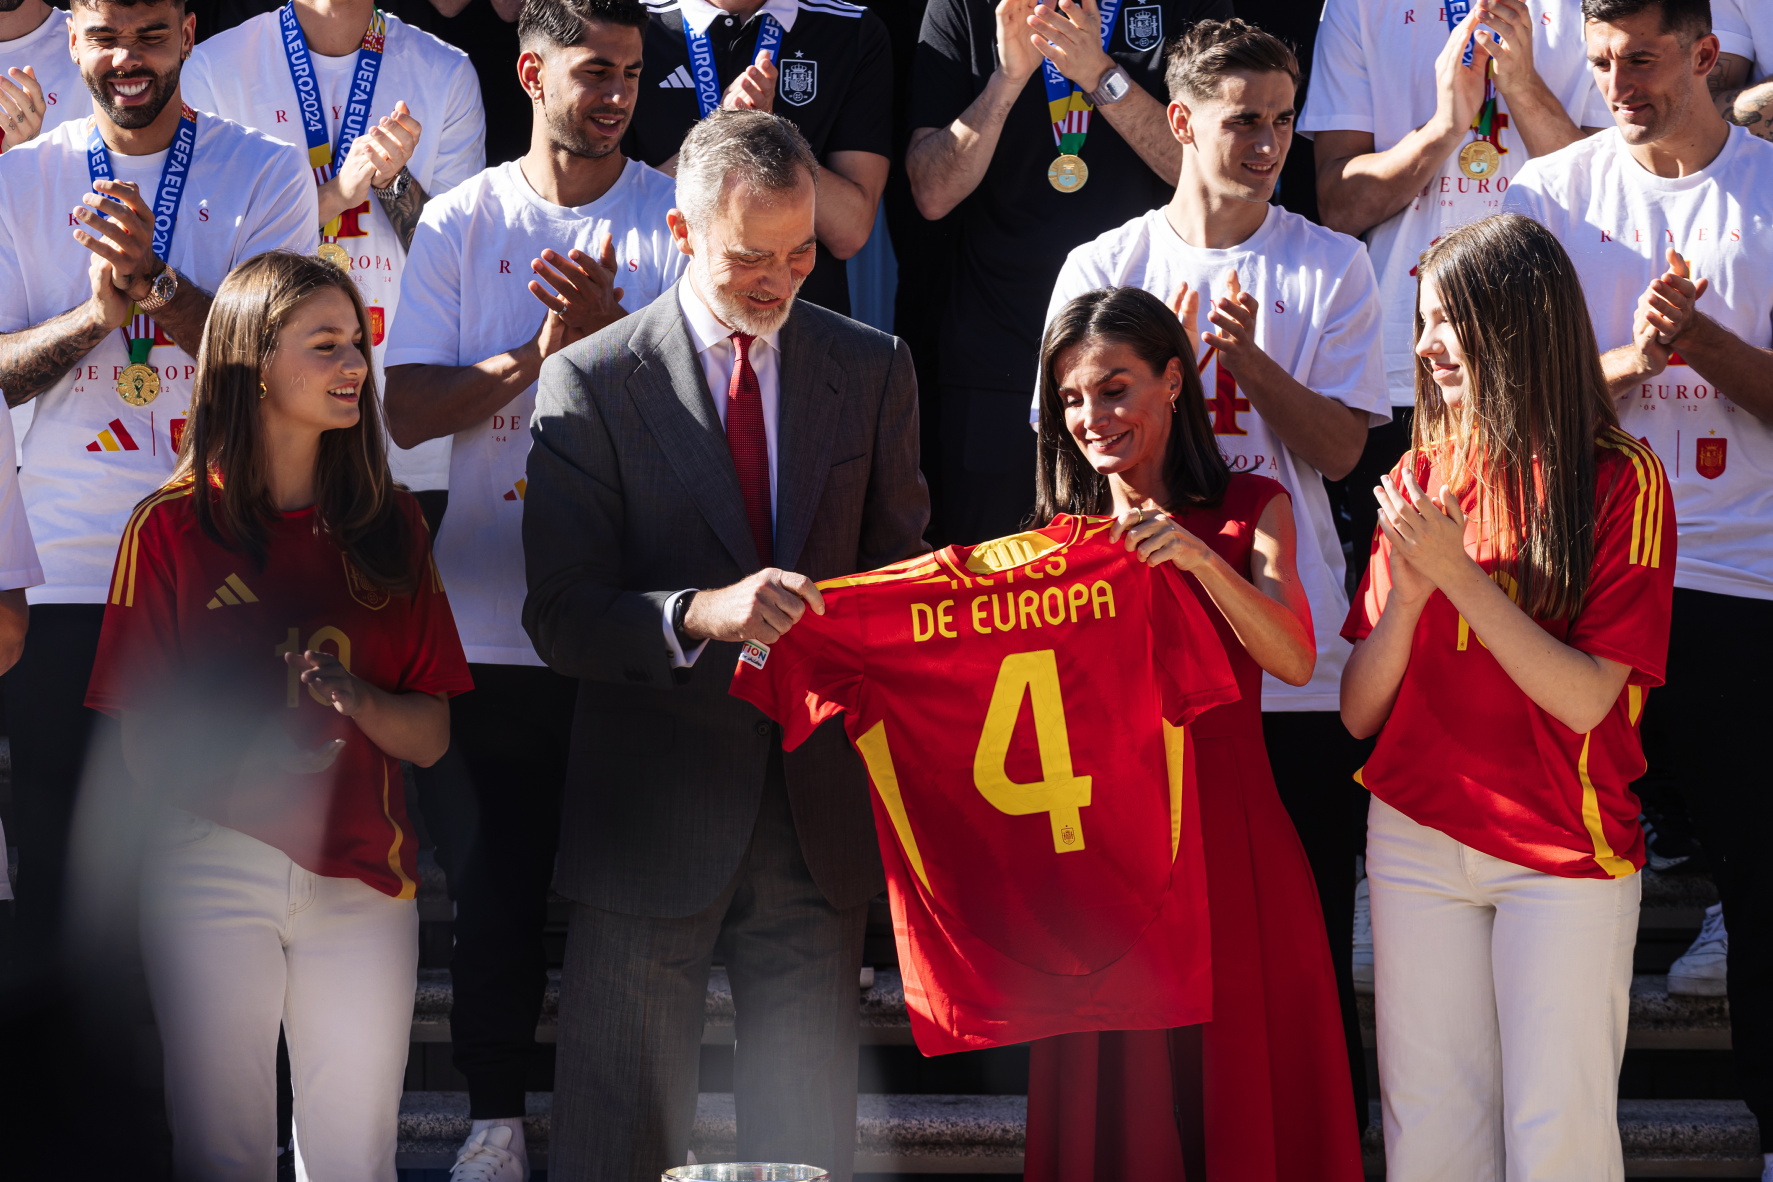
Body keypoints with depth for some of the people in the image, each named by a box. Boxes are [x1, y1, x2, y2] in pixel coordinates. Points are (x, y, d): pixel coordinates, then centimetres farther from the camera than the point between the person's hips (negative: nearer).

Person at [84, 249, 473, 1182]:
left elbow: (430, 738, 8)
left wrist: (354, 697, -12)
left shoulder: (388, 526, 11)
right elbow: (142, 747, -2)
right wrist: (239, 763, -19)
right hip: (212, 871, -3)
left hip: (361, 877, 3)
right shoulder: (171, 527, 0)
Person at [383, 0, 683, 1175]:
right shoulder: (462, 222, 4)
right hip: (493, 617, 1)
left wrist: (612, 331, -18)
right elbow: (407, 409, -2)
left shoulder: (678, 216, 2)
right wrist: (540, 351, -13)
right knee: (496, 878, 6)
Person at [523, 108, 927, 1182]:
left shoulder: (873, 369, 8)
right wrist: (701, 614, -28)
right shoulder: (590, 383, -4)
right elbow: (561, 618, -9)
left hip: (817, 812, 3)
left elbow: (902, 563, 15)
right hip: (652, 813, -3)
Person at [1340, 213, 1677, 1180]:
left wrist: (1461, 577, -18)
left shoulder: (1622, 482, -5)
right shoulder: (1421, 480, 7)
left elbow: (1587, 699, -13)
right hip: (1416, 838, 4)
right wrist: (1408, 595, -12)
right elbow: (1358, 713, 5)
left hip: (1562, 849, -3)